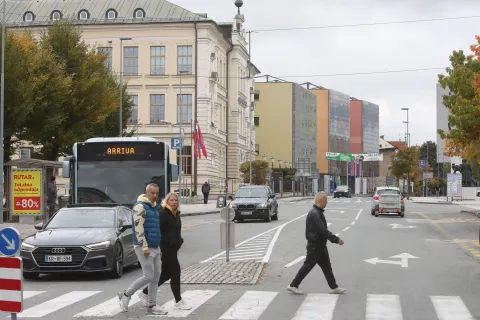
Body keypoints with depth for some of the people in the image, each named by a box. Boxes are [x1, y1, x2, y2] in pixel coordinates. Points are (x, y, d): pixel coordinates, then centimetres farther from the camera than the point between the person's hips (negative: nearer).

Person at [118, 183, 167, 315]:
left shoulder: (155, 207, 16)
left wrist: (159, 248, 20)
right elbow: (138, 228, -19)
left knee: (156, 276, 7)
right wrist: (144, 247, -22)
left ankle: (151, 306, 14)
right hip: (145, 248, -9)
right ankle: (126, 295, 9)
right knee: (148, 276, -9)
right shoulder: (140, 206, -12)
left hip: (155, 247, 9)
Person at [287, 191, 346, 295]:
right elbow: (323, 231, -27)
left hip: (320, 246, 10)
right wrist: (336, 239, -24)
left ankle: (334, 287, 19)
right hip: (315, 246, -10)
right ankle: (293, 285, 10)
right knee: (307, 266, 0)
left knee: (326, 267, 13)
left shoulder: (318, 212, 10)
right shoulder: (314, 214, -23)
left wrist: (334, 239, 16)